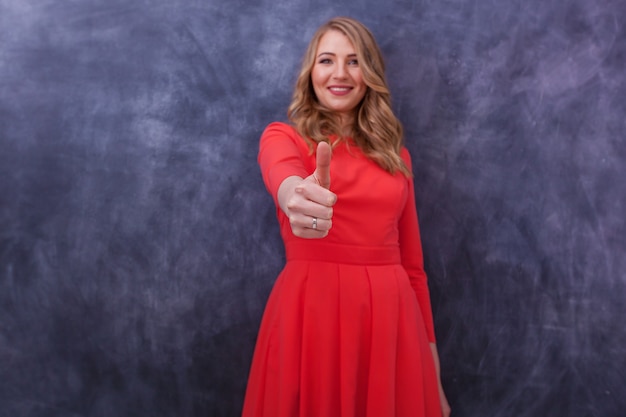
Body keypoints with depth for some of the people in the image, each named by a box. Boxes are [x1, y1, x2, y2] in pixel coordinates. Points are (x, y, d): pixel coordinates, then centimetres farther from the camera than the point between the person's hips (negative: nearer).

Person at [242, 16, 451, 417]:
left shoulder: (396, 154, 11)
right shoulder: (284, 136, 1)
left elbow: (411, 261, 12)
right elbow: (283, 175, -25)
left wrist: (429, 350, 12)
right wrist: (298, 195, -49)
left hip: (390, 317, 4)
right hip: (313, 312, -3)